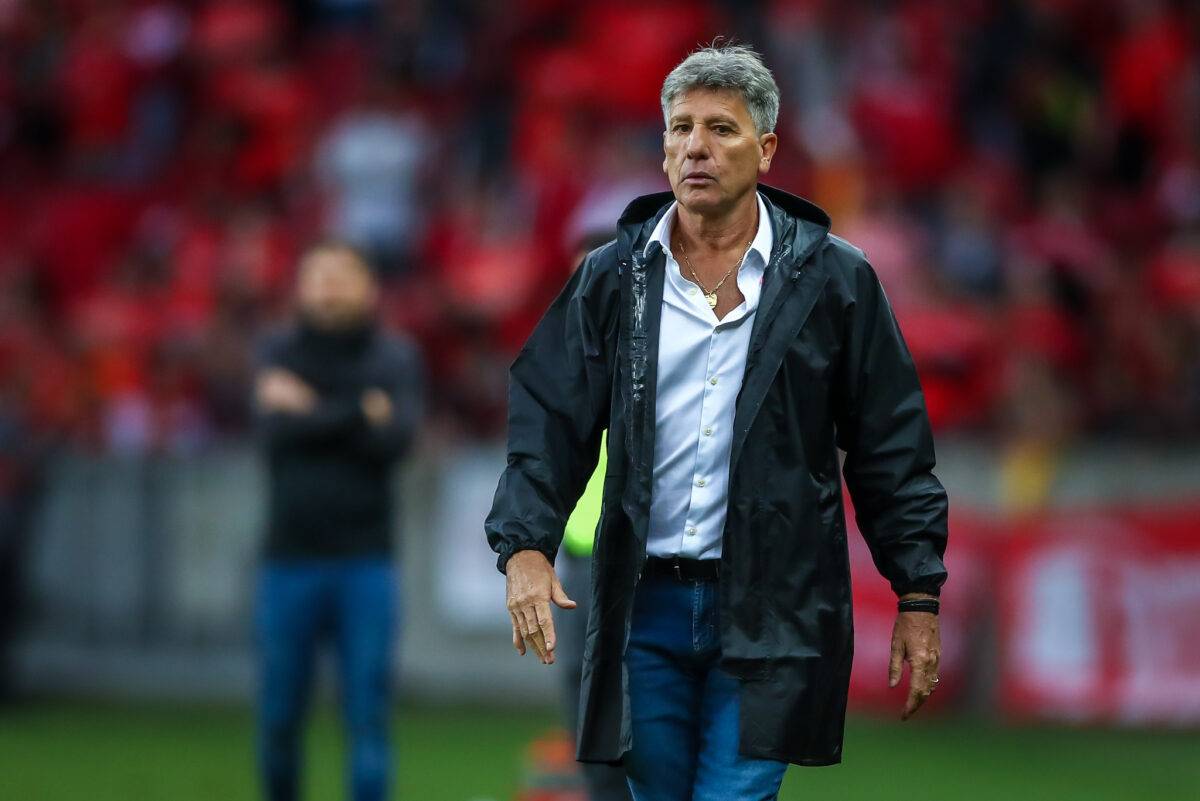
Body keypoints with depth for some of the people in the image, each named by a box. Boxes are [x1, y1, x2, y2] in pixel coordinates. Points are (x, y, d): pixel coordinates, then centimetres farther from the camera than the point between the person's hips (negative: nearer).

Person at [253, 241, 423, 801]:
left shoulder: (396, 358, 5)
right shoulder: (278, 353, 7)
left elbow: (395, 438, -10)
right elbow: (278, 429, -10)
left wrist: (313, 410, -10)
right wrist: (361, 412, -12)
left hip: (365, 563, -1)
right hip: (289, 560, 1)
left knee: (367, 717, -4)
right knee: (279, 718, 4)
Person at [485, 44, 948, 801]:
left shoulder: (833, 279, 2)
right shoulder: (612, 278, 7)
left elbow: (892, 450, 4)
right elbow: (548, 422, 3)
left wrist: (919, 598, 1)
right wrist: (526, 547, -13)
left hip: (770, 613, -3)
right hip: (645, 604, 3)